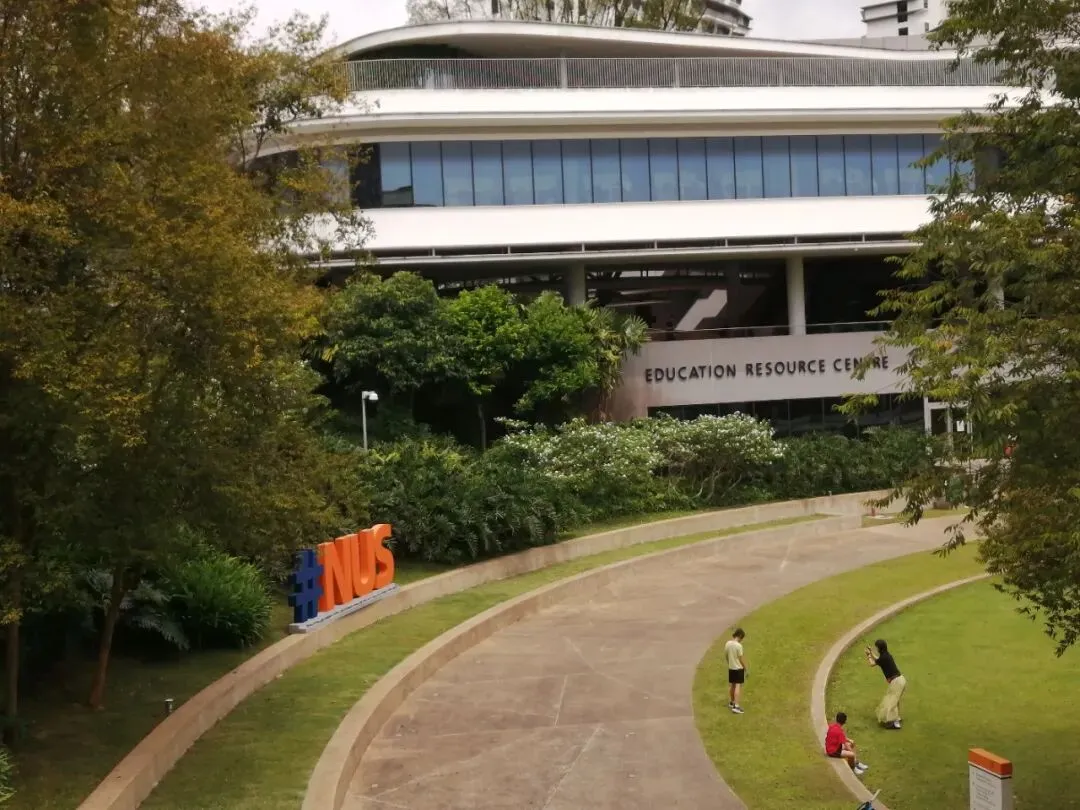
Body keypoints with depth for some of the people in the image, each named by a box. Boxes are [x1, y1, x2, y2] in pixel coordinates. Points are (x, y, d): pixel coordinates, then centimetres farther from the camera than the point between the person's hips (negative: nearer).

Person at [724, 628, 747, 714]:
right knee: (738, 686, -5)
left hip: (730, 668, 7)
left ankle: (731, 702, 35)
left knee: (731, 685, 20)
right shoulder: (738, 645, -21)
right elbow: (741, 658, -16)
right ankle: (736, 706, -10)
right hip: (739, 668, -7)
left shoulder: (727, 644, -2)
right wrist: (745, 668, -4)